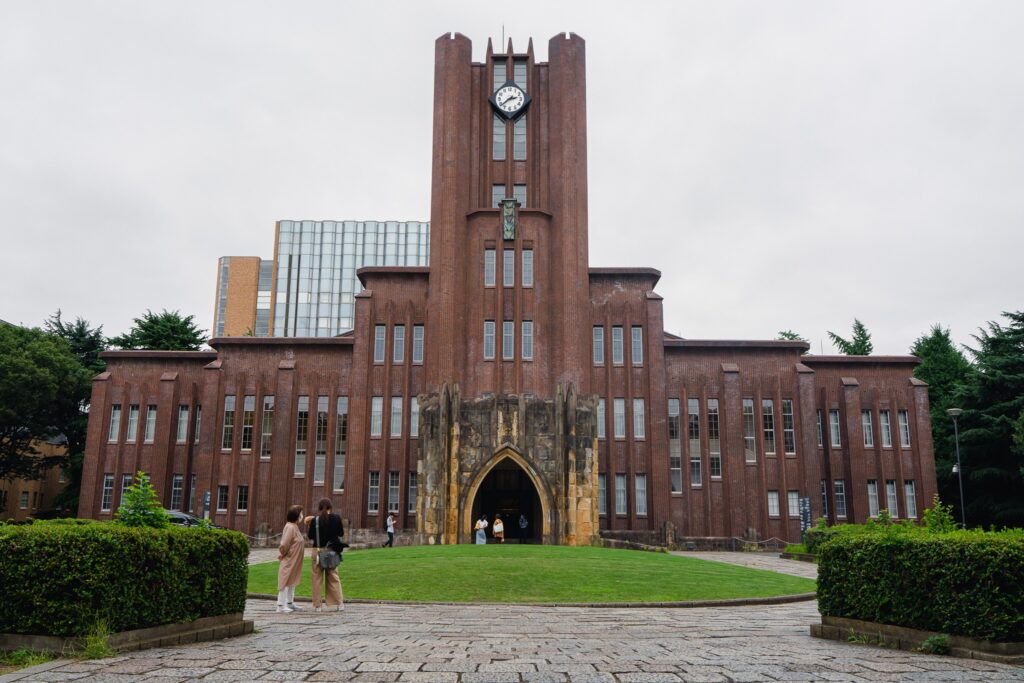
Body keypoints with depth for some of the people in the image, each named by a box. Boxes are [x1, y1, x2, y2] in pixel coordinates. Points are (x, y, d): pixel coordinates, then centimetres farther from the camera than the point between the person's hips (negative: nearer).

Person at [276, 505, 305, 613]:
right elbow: (284, 544, -24)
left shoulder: (295, 527, 10)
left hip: (294, 561, 10)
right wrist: (282, 555, -10)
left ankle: (290, 603, 27)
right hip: (289, 560, -10)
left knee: (292, 582, 17)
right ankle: (281, 605, 3)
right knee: (286, 581, -3)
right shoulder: (290, 527, -21)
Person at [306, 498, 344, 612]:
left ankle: (317, 605, 9)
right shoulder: (336, 518, -6)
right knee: (333, 577, 12)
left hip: (318, 550, -2)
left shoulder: (315, 520, -10)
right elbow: (341, 533, 4)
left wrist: (309, 525, 9)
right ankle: (340, 603, 10)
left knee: (317, 578, 8)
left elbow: (310, 536, -3)